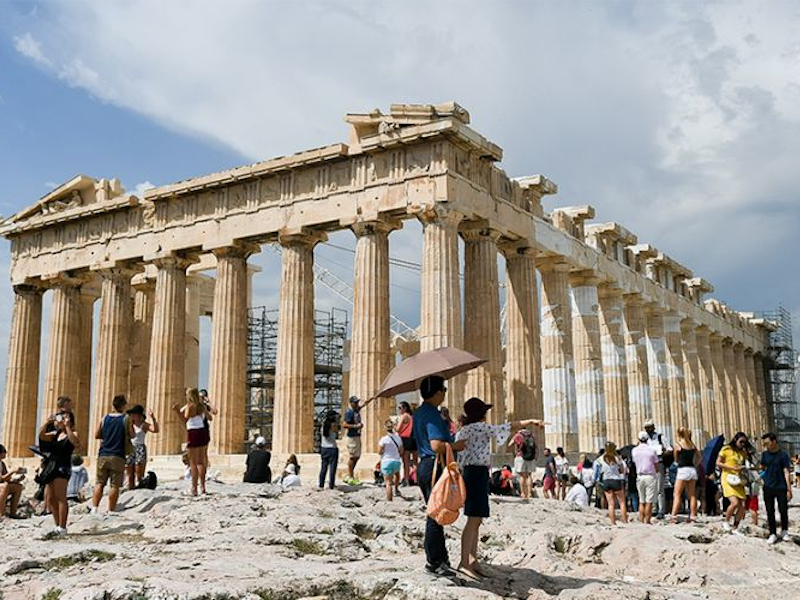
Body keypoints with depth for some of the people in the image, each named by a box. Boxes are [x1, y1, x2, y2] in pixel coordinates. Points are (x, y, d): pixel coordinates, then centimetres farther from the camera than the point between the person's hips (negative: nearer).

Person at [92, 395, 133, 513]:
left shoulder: (105, 418, 8)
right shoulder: (126, 419, -3)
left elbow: (96, 435, 12)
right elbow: (132, 435, 0)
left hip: (103, 455, 3)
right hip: (117, 457, -3)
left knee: (99, 483, 6)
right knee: (115, 485, 0)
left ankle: (94, 508, -4)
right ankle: (111, 511, -1)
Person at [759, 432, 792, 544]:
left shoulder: (783, 455, -7)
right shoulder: (765, 454, 4)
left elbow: (786, 472, -9)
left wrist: (789, 489, -11)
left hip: (781, 487, -3)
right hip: (768, 487, 3)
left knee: (783, 510, 3)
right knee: (770, 511, 5)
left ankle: (784, 531, 26)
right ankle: (773, 534, 14)